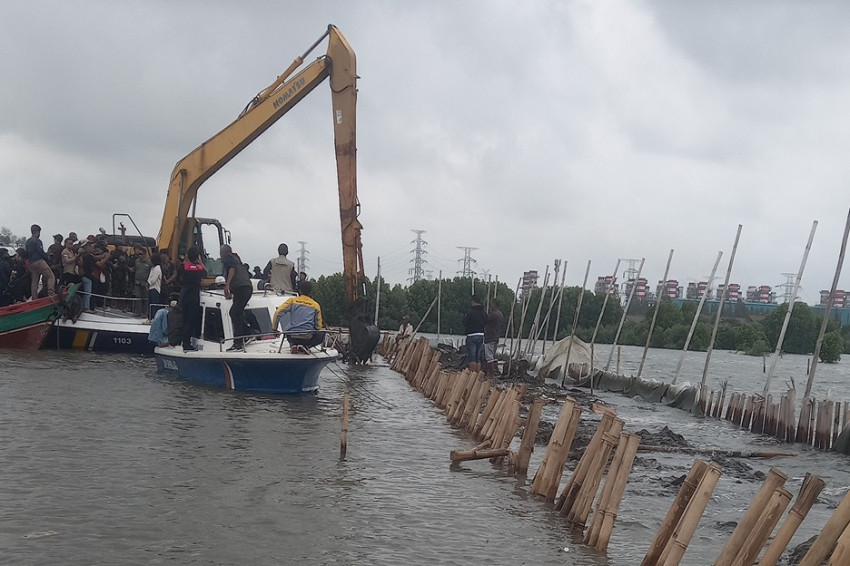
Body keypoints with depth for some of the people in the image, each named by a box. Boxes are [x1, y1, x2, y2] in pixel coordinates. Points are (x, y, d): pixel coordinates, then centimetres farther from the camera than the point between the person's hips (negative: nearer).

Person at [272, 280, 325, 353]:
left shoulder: (292, 301, 6)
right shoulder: (316, 305, 7)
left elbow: (277, 313, -2)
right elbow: (318, 326, 6)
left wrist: (274, 328, 9)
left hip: (291, 337, 1)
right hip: (308, 338, -1)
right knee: (321, 335, 29)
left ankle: (294, 345, 12)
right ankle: (305, 346, 3)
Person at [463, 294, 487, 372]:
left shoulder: (470, 312, -11)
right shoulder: (484, 313, 8)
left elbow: (465, 324, -7)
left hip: (472, 336, -6)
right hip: (482, 336, 6)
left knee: (471, 358, -5)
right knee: (478, 358, 12)